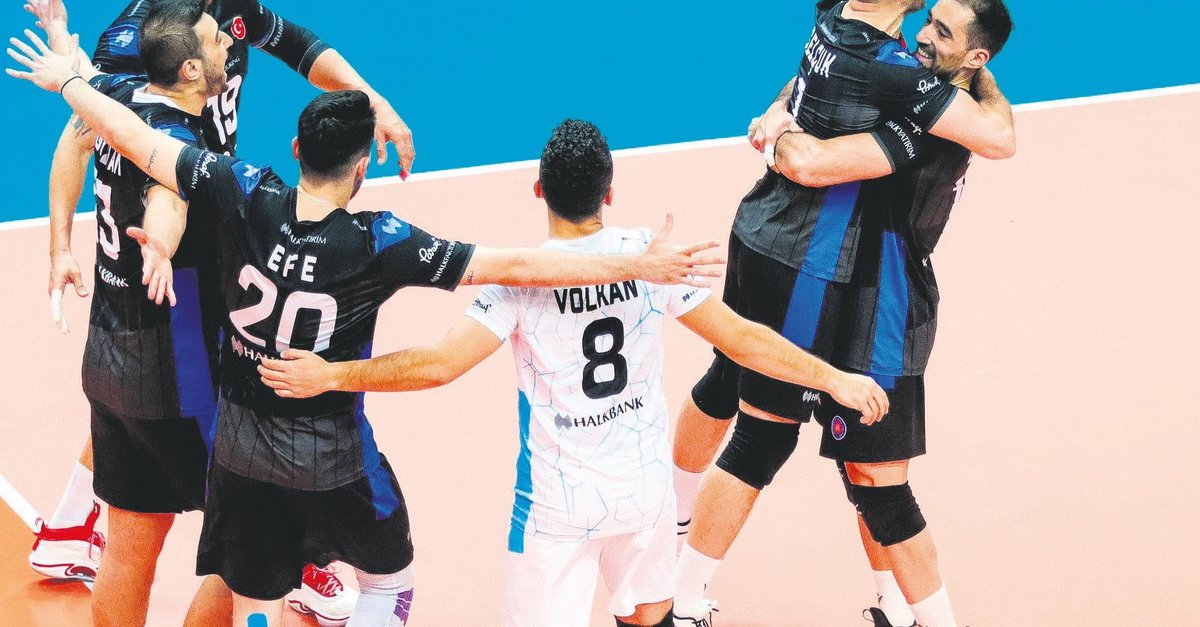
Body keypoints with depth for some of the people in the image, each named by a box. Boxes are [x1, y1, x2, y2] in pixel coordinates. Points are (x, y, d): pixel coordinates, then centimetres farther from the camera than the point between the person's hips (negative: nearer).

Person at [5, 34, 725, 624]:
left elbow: (136, 138, -8)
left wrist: (67, 79, 10)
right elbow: (514, 266, -25)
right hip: (333, 456, -3)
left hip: (241, 446, 3)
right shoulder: (378, 244, -23)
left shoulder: (247, 196, -17)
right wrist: (641, 265, -25)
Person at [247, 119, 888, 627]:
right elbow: (742, 339, -4)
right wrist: (835, 379, 7)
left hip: (558, 504, -3)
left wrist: (330, 376, -15)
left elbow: (438, 364, -23)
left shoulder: (520, 277, -17)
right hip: (645, 489, 3)